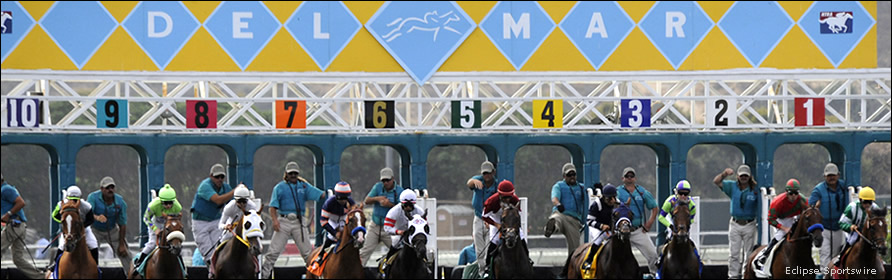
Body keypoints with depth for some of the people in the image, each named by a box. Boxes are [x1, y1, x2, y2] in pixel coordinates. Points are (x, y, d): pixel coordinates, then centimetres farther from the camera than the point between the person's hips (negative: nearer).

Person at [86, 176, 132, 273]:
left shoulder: (120, 202, -18)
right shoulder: (93, 197, -24)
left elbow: (122, 224, -10)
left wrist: (121, 244, -7)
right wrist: (96, 217, -63)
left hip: (112, 231, 2)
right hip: (95, 229, -2)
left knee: (125, 254, 7)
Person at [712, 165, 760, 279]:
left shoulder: (755, 189, -5)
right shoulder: (732, 186, 2)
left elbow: (760, 207, -7)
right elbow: (716, 182, -1)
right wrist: (724, 174, -18)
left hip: (749, 225, -2)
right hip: (735, 224, 2)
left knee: (748, 253, 6)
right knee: (734, 253, 2)